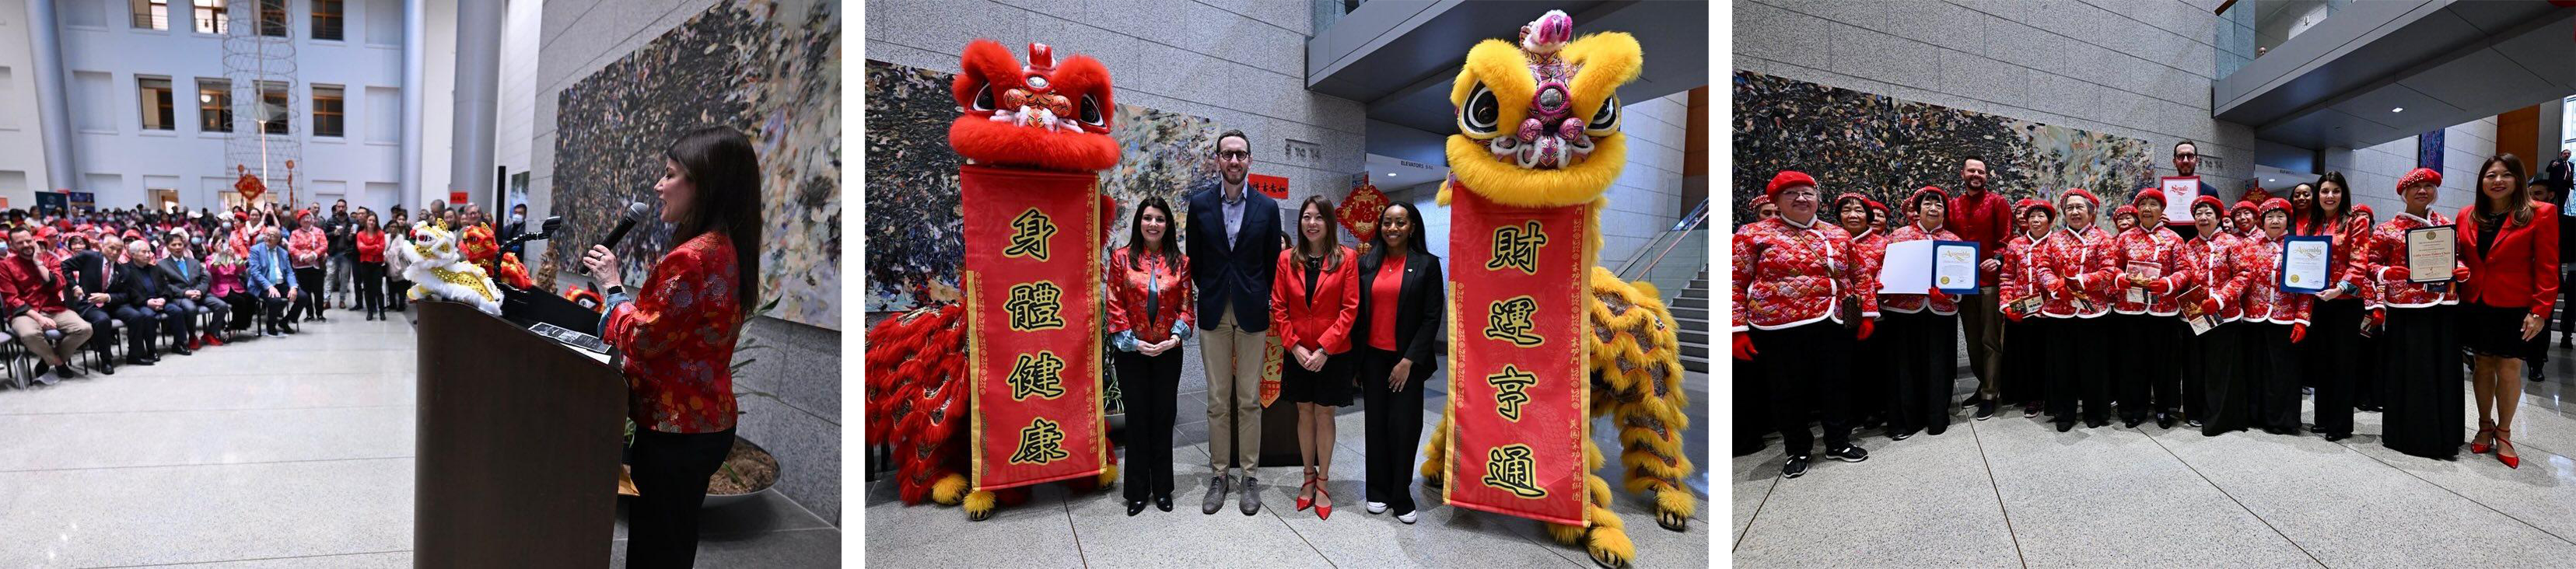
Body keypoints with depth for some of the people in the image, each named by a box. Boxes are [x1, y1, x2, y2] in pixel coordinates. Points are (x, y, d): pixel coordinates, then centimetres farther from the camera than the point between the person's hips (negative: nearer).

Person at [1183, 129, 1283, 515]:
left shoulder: (1267, 208, -1)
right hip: (1214, 313, 1)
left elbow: (1272, 262, 7)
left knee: (1249, 400, 5)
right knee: (1217, 401, 6)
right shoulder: (1199, 202, 0)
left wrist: (1259, 299, 6)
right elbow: (1194, 258, 9)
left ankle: (1250, 476, 15)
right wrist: (1210, 293, 9)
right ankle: (1219, 475, 16)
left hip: (1252, 313, -1)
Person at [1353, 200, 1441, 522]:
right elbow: (1357, 311, 8)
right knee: (1376, 424, 9)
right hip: (1372, 357, 3)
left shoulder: (1427, 265, -3)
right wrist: (1354, 357, 3)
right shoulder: (1366, 263, 6)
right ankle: (1378, 492, 20)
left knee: (1404, 426, -1)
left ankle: (1401, 497, 12)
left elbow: (1432, 317, -6)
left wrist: (1409, 360, -11)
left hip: (1407, 359, -3)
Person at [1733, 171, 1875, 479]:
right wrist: (1738, 330, -11)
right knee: (1789, 391, 7)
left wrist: (1868, 313, 8)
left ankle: (1838, 442, 31)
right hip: (1781, 329, -3)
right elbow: (1735, 284, -5)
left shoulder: (1838, 235, 10)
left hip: (1836, 325, 3)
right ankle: (1797, 451, 24)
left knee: (1836, 385, 13)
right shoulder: (1753, 234, -2)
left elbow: (1861, 277, 17)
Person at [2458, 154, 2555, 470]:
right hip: (2475, 305, 3)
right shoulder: (2467, 216, 6)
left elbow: (2547, 268, -6)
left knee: (2509, 369, 2)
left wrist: (2540, 311, -11)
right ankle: (2485, 428, 22)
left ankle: (2503, 434, 15)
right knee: (2482, 365, 11)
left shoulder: (2540, 215, -5)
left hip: (2514, 308, -3)